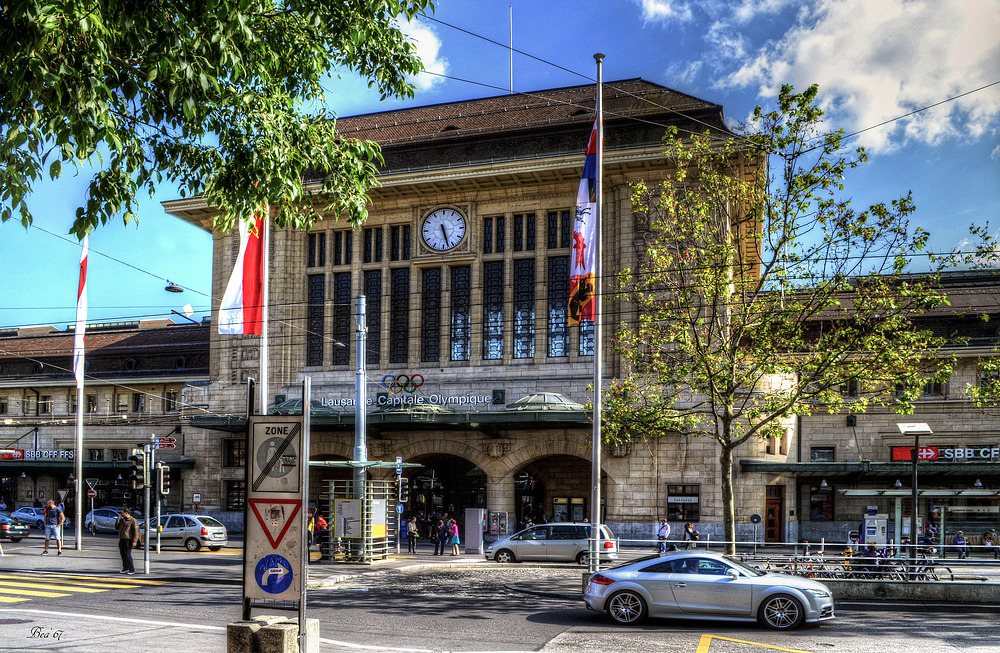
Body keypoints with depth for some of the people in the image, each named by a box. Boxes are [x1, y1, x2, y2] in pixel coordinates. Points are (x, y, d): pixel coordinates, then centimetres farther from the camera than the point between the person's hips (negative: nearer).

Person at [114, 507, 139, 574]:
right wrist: (118, 519, 2)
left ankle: (132, 570, -7)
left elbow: (136, 531, -14)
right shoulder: (122, 520, 15)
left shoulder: (133, 521, -9)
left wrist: (134, 541, -21)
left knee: (127, 555, -13)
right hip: (122, 540, 8)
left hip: (128, 540, -8)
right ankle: (125, 568, 23)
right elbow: (116, 527, 11)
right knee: (123, 554, 10)